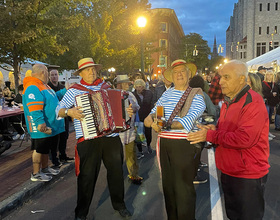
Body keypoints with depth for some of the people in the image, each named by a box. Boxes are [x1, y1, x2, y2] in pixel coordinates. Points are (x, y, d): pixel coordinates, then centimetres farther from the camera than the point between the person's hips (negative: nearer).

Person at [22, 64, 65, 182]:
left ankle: (45, 168, 36)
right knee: (39, 149, 1)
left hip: (50, 126, 11)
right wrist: (40, 123, -36)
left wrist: (65, 90, 29)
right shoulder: (33, 88, -20)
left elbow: (54, 96, 30)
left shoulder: (42, 85, 15)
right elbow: (34, 109, -30)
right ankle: (36, 174, 15)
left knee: (46, 148, 21)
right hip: (42, 128, -11)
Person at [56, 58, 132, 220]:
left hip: (111, 138, 3)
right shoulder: (74, 91, 4)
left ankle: (119, 204, 30)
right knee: (87, 175, 2)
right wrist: (69, 111, -16)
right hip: (88, 140, -3)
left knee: (116, 171, 10)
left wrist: (128, 112, 2)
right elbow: (59, 110, 5)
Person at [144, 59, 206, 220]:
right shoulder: (167, 94, 14)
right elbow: (151, 115, 14)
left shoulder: (197, 97, -3)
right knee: (168, 184, 16)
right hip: (164, 143, 6)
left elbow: (189, 121, -18)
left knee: (183, 187, -2)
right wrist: (151, 120, -10)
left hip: (185, 145, -5)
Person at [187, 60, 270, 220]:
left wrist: (210, 135, -21)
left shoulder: (253, 102, -20)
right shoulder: (228, 101, 10)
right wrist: (216, 128, 1)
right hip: (229, 171, 9)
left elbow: (245, 139, -28)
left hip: (248, 176, -9)